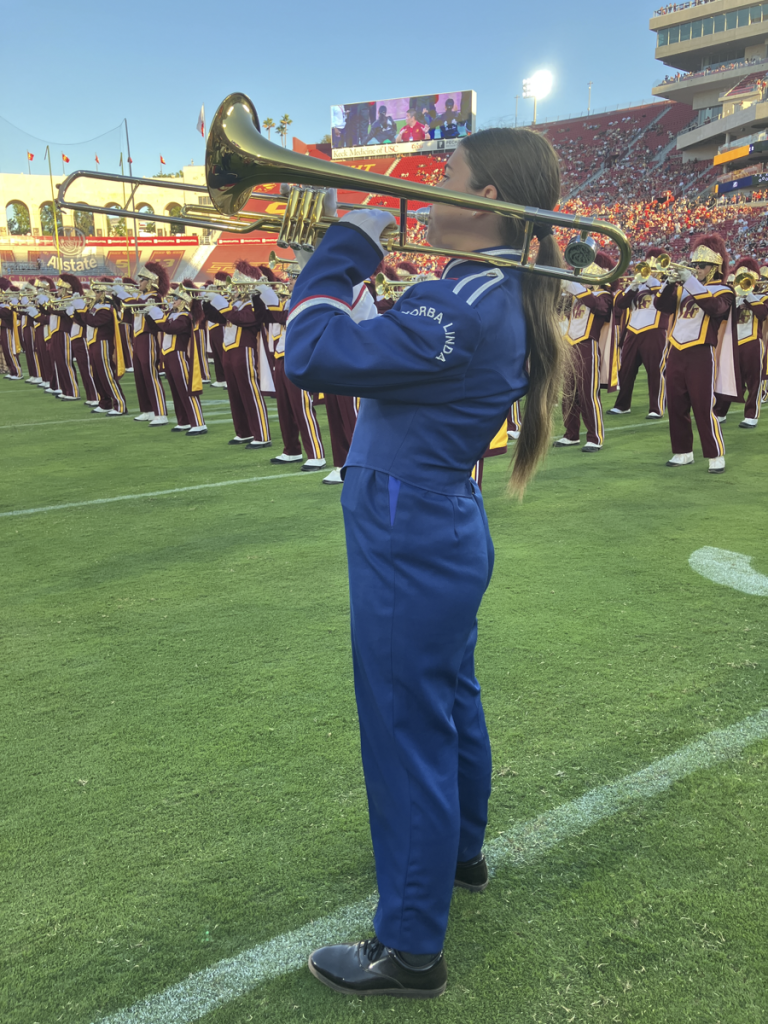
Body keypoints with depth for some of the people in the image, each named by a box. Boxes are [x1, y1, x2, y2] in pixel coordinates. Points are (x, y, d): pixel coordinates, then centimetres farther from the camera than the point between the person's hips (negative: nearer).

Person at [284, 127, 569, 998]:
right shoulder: (494, 292, 6)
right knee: (449, 706, 24)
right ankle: (458, 853, 47)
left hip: (411, 548, -10)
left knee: (407, 735, 1)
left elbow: (315, 355, -28)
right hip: (442, 534, 10)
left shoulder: (467, 309, -25)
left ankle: (408, 949, 19)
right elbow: (391, 348, 14)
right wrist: (359, 252, 2)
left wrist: (346, 246, -15)